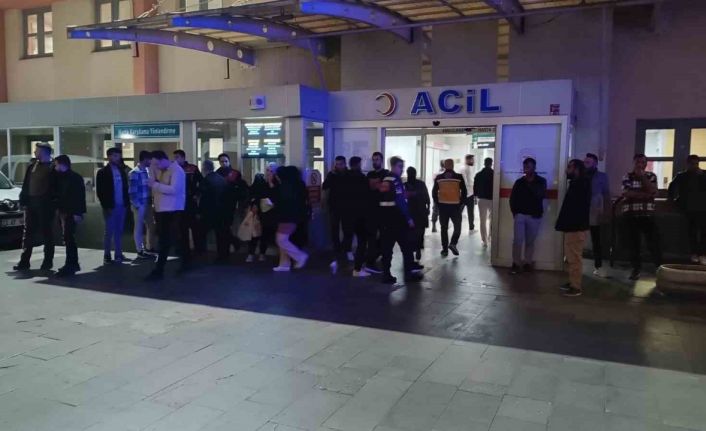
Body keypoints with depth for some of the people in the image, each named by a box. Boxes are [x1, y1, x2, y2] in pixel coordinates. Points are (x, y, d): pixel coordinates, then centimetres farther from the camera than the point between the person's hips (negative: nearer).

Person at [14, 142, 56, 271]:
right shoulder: (32, 165, 13)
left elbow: (55, 188, -8)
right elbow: (26, 184, 11)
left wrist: (53, 203, -15)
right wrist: (23, 200, 2)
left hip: (45, 204, -6)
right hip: (31, 203, 6)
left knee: (46, 233, 2)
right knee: (28, 232, 7)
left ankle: (48, 261, 10)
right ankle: (24, 261, 11)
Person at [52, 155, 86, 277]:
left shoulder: (75, 178, -9)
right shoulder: (60, 177, 16)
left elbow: (80, 196, -15)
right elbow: (57, 194, 20)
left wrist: (78, 212, -21)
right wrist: (57, 208, 10)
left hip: (71, 212, -9)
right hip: (63, 211, 9)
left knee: (68, 238, -12)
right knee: (69, 238, 12)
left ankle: (70, 266, -13)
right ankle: (73, 264, 20)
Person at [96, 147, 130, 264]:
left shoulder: (122, 171, 13)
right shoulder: (103, 172, -3)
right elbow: (100, 191, -7)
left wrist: (127, 202, 4)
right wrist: (106, 206, -13)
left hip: (121, 206, 5)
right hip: (110, 207, -5)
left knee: (119, 231, 8)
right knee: (109, 231, -2)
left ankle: (118, 254, 15)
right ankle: (107, 256, 5)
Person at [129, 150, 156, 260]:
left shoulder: (147, 171, 11)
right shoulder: (135, 173, -12)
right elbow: (132, 191, -15)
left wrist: (151, 201, 6)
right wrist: (137, 205, -15)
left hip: (148, 204, 8)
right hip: (139, 205, -8)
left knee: (151, 226, 15)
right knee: (139, 227, 3)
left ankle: (149, 247, 28)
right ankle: (140, 251, 11)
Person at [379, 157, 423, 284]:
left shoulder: (385, 180, 15)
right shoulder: (395, 180, -13)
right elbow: (400, 201, -19)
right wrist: (408, 218, -16)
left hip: (386, 219, 8)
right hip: (397, 220, -8)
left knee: (387, 247, 6)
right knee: (406, 246, 1)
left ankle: (386, 274, 5)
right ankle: (409, 272, 5)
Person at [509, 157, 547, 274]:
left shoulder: (541, 181, 2)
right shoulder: (519, 182, 6)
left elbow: (541, 195, -16)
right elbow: (512, 198, 11)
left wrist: (530, 183, -14)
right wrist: (515, 212, 2)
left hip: (534, 216, 0)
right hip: (520, 215, 1)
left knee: (530, 241, 6)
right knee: (518, 240, -7)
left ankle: (528, 263, 17)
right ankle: (516, 264, 3)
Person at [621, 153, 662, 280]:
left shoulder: (651, 176, 8)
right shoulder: (627, 176, 3)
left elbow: (652, 191, -8)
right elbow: (626, 193, -11)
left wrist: (643, 176, -11)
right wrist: (645, 194, -12)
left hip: (647, 214, 0)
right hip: (631, 214, 0)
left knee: (653, 241, -4)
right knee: (633, 241, 5)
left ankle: (660, 267, 6)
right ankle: (636, 268, 14)